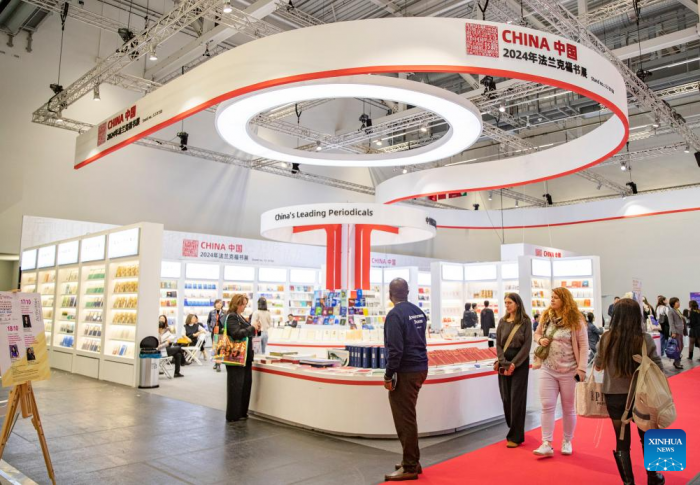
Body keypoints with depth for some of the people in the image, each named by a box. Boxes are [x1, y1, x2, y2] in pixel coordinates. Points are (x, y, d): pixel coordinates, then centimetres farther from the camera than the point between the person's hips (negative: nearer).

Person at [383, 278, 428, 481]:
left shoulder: (395, 315, -16)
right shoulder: (418, 312, 8)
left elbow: (395, 349, -20)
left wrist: (389, 375, -14)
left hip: (405, 372, -8)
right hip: (420, 368, 9)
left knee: (404, 419, 0)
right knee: (408, 416, 19)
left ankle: (409, 467, 8)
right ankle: (412, 461, 28)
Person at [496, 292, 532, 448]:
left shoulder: (525, 322, -3)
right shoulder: (502, 322, 7)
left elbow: (527, 345, -8)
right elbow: (498, 345, 4)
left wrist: (514, 364, -14)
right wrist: (504, 364, -8)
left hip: (520, 363, -3)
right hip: (504, 363, 4)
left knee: (517, 399, -3)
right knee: (506, 398, 5)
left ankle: (516, 436, 3)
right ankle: (513, 430, 23)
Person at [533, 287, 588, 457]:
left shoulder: (576, 320, -9)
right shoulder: (546, 316, 4)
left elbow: (583, 345, -9)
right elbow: (537, 333, 18)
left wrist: (581, 368, -14)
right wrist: (540, 339, -6)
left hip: (569, 371, -3)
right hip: (547, 370, 3)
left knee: (568, 408, 11)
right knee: (547, 406, -1)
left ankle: (567, 441, 27)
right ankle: (547, 444, 2)